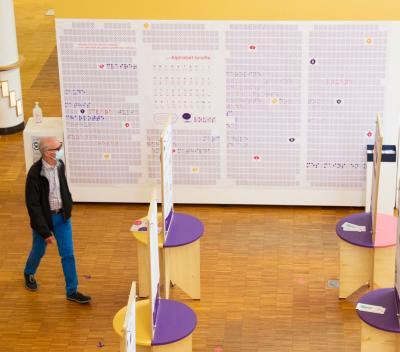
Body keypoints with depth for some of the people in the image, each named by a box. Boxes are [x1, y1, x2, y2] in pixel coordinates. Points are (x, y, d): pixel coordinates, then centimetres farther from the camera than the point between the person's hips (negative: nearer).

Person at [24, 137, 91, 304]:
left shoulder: (60, 165, -8)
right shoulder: (35, 174, -26)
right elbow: (33, 205, -23)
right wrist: (46, 232, -23)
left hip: (62, 216, 4)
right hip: (43, 218, -4)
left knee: (68, 254, 4)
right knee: (39, 251, 19)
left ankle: (72, 291, 14)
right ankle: (29, 274, 50)